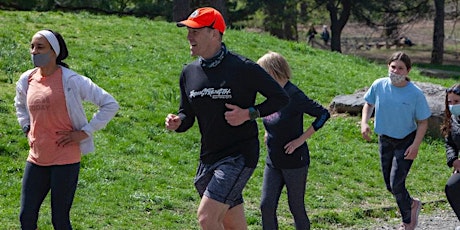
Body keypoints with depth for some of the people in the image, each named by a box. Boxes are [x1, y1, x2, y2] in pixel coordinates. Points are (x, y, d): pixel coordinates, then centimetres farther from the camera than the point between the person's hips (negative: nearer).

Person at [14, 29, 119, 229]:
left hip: (65, 160, -6)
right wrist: (27, 129, 14)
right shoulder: (26, 80, 5)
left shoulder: (70, 80, -11)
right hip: (36, 159, 6)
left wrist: (84, 132, -10)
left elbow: (110, 104, -8)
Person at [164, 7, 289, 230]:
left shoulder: (243, 68, -11)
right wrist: (177, 122, -9)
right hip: (208, 159, 7)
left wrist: (248, 114, -18)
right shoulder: (189, 72, 6)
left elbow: (280, 97, -4)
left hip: (240, 155, -7)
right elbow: (187, 115, 15)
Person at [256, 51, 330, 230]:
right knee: (266, 205, 0)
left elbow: (323, 114, -20)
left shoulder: (294, 95, -19)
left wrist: (301, 139, -20)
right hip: (273, 162, 7)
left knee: (296, 208, 4)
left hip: (294, 162, -7)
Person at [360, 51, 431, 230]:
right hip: (385, 140, 4)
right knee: (390, 185, 13)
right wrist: (364, 122, -8)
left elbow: (423, 122, -10)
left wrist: (416, 145, -20)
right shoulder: (379, 85, -11)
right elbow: (369, 103, 9)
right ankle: (411, 204, 44)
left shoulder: (415, 94, -19)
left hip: (406, 142, -4)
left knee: (396, 184, -10)